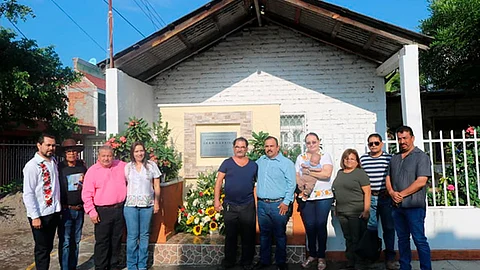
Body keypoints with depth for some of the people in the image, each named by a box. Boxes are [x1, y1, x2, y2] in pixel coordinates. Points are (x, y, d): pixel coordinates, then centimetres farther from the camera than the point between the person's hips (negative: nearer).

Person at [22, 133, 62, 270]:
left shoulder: (54, 161, 6)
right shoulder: (32, 165, -14)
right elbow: (28, 194, -16)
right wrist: (35, 217, -18)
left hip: (54, 212, 6)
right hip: (40, 215, -6)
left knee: (48, 247, 17)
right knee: (42, 248, 7)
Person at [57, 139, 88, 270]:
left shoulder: (82, 166, 6)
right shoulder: (59, 168, -7)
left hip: (79, 209, 5)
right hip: (65, 210, -4)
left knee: (76, 240, 14)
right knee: (65, 242, -1)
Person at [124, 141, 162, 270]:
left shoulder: (151, 165, 3)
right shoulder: (127, 167, 5)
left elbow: (156, 185, 5)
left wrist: (156, 202, 4)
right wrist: (123, 200, 3)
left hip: (147, 205, 0)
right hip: (131, 205, 0)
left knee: (144, 235, 7)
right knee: (132, 236, 2)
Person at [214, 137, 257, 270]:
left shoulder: (253, 165, 5)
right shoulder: (227, 163, 0)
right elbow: (219, 181, 0)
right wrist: (216, 200, -7)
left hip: (248, 206, 1)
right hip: (230, 206, -1)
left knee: (248, 236, 9)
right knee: (230, 235, 12)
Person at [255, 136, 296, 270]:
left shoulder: (286, 163, -4)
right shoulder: (260, 161, 11)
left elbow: (291, 184, -7)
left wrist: (286, 202, -12)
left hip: (278, 205, -4)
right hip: (262, 204, 5)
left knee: (280, 235, 5)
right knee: (264, 234, 13)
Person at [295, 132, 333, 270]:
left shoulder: (325, 156, 3)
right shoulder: (300, 158, 12)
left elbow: (327, 174, -13)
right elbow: (296, 176, 8)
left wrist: (308, 171, -11)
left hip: (323, 197, -2)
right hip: (305, 197, 2)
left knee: (321, 226, 1)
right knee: (309, 227, 5)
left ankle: (321, 257, 16)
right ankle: (312, 255, 22)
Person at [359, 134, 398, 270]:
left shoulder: (389, 158, 1)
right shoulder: (363, 159, 7)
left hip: (385, 197, -1)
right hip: (369, 197, 2)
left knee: (388, 227, 4)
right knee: (370, 228, 8)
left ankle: (390, 258, 16)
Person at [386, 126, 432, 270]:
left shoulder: (421, 156, -5)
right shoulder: (394, 158, 15)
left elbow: (421, 182, -14)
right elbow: (388, 178, 15)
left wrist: (402, 194, -13)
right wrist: (392, 192, -4)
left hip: (414, 206, -6)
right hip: (397, 206, 6)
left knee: (419, 240, -1)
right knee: (402, 239, 14)